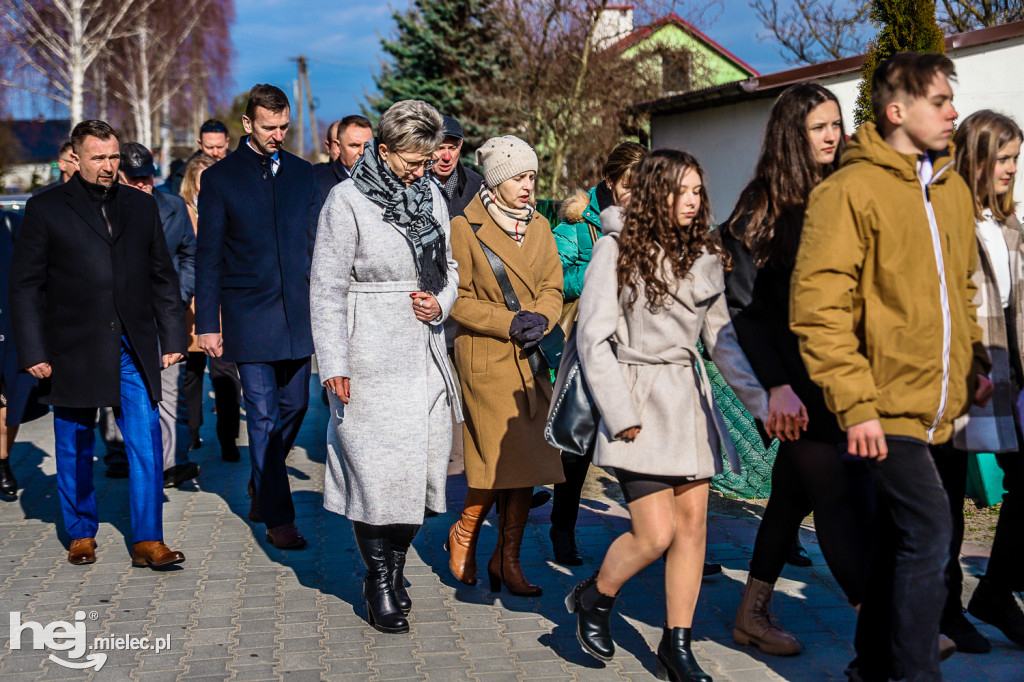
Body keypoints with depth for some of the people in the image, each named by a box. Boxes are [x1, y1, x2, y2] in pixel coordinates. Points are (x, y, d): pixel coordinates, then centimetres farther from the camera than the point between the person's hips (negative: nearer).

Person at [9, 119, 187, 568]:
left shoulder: (142, 207, 11)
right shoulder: (46, 208, 1)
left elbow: (163, 278, 14)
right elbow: (25, 285, 0)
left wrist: (173, 338, 7)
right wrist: (33, 352, -6)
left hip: (133, 350, 2)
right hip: (72, 350, -1)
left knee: (146, 441, -6)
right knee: (74, 449, 10)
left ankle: (147, 541, 0)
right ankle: (81, 535, 27)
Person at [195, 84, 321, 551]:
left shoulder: (302, 172, 10)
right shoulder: (220, 177, -1)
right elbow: (208, 257, -1)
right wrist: (207, 323, -5)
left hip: (298, 314, 4)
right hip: (248, 315, -4)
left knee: (294, 406, 10)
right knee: (263, 415, -3)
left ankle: (262, 489, 33)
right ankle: (278, 517, 4)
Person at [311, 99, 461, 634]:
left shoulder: (432, 198, 10)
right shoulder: (348, 201, -8)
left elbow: (448, 266, 21)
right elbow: (327, 287, -8)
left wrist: (441, 302, -1)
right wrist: (333, 363, -12)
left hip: (425, 354, 6)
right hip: (371, 358, -6)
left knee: (422, 465, 8)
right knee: (377, 468, -4)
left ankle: (395, 565, 25)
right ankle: (379, 583, 11)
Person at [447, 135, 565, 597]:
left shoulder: (539, 227, 12)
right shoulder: (465, 228, -5)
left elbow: (553, 289, 12)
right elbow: (458, 298, -6)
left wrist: (540, 318, -9)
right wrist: (509, 323, -15)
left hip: (530, 359, 6)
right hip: (485, 358, -6)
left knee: (529, 462, 4)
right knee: (501, 459, -9)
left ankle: (508, 559, 16)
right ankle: (463, 533, 18)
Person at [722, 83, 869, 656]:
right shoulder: (763, 207, -5)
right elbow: (745, 307, -9)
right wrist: (777, 387, -16)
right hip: (797, 376, -5)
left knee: (795, 491, 12)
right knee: (835, 494, -7)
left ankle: (754, 614, 26)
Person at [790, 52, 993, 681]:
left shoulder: (953, 190, 13)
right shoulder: (852, 190, -11)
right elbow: (818, 306, -15)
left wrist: (975, 361, 15)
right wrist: (856, 403, -19)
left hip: (937, 408, 7)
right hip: (886, 407, -7)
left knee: (898, 539, 15)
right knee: (929, 532, -12)